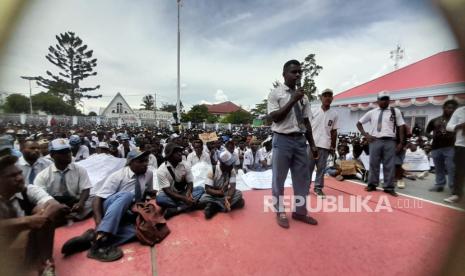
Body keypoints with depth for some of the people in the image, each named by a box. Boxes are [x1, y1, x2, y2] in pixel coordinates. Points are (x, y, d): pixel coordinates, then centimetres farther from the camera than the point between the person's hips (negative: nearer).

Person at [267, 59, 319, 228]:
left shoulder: (303, 96, 10)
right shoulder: (275, 94, -3)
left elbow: (306, 121, 11)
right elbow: (275, 117, -13)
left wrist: (312, 144, 9)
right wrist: (293, 100, -17)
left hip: (300, 140, 5)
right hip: (282, 140, -5)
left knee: (303, 178, 12)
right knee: (279, 178, 6)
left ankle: (300, 212, 31)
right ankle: (280, 212, 26)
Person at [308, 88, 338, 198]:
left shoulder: (334, 114, 5)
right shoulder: (314, 111, 2)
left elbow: (334, 131, 9)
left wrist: (333, 146, 8)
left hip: (325, 145, 1)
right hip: (312, 144, -1)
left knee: (321, 168, 6)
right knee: (309, 166, 5)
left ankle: (318, 187, 17)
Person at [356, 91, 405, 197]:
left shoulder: (395, 111, 9)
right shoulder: (371, 112, 9)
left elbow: (401, 127, 8)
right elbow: (359, 123, 14)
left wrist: (401, 142, 2)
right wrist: (365, 135, 2)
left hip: (390, 141, 0)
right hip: (375, 140, 0)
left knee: (389, 165, 3)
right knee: (373, 164, 5)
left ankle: (389, 187, 13)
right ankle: (372, 185, 16)